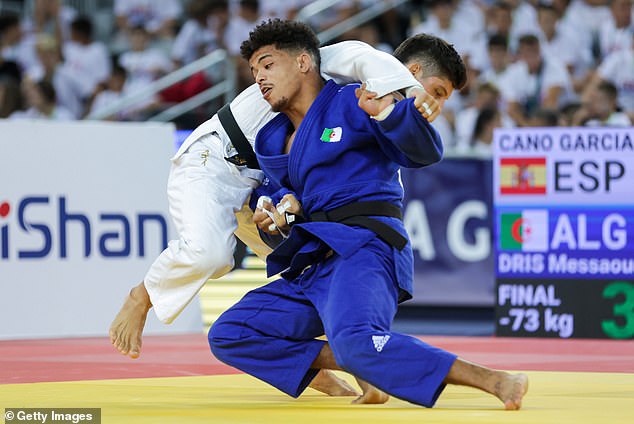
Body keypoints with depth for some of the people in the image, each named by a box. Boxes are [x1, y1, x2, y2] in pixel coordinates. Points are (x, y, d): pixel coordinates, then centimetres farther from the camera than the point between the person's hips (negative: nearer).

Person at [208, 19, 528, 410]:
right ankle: (351, 366, -4)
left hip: (363, 249, -9)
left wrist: (387, 113, -36)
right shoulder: (273, 140, 17)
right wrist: (283, 206, 5)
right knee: (227, 336, 1)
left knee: (356, 341, -38)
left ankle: (495, 382, -36)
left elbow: (425, 151, -16)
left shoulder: (352, 104, -4)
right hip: (314, 264, 9)